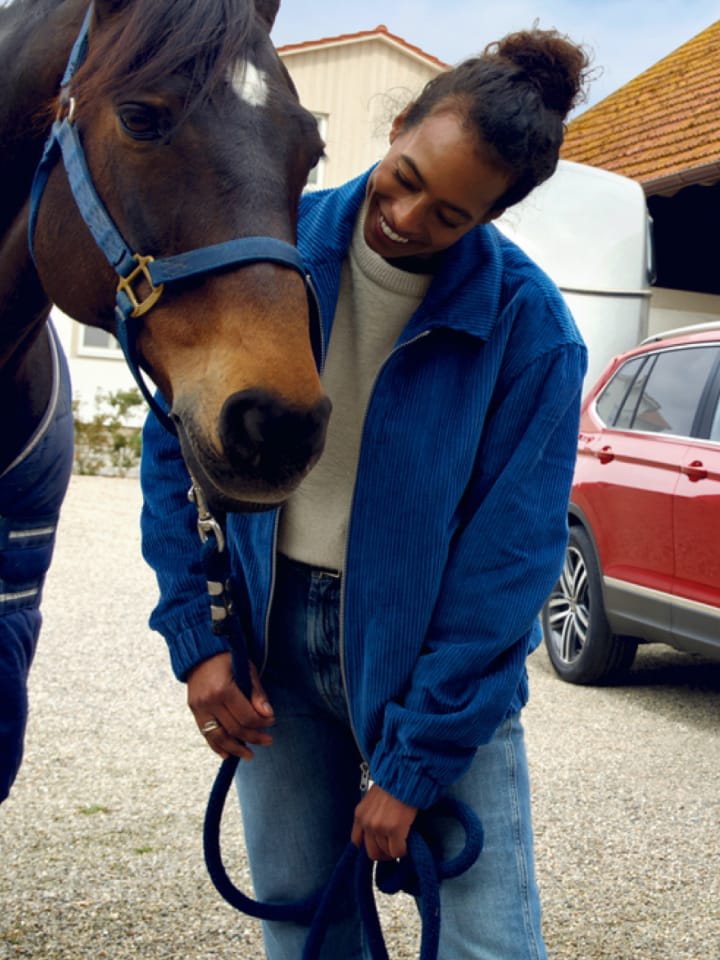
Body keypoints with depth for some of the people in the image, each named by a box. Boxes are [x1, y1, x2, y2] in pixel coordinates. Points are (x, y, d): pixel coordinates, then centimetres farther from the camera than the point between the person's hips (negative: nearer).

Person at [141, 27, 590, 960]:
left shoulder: (530, 329, -15)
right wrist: (196, 636, -6)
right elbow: (175, 446, 1)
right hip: (272, 634, 3)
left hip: (438, 651, -2)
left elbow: (508, 560, -14)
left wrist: (412, 763, -14)